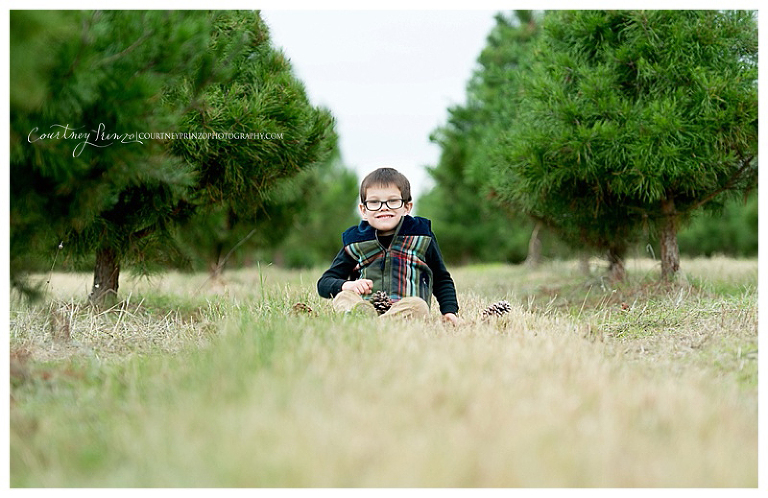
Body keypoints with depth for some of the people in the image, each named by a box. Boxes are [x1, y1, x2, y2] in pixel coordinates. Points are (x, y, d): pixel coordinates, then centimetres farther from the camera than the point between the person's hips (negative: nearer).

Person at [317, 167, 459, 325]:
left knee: (418, 306, -34)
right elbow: (324, 282, 15)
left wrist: (449, 310, 11)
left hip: (405, 311, 0)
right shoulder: (355, 244, 16)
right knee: (343, 297, -29)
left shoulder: (422, 237, 17)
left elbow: (442, 280, 28)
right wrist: (347, 285, -8)